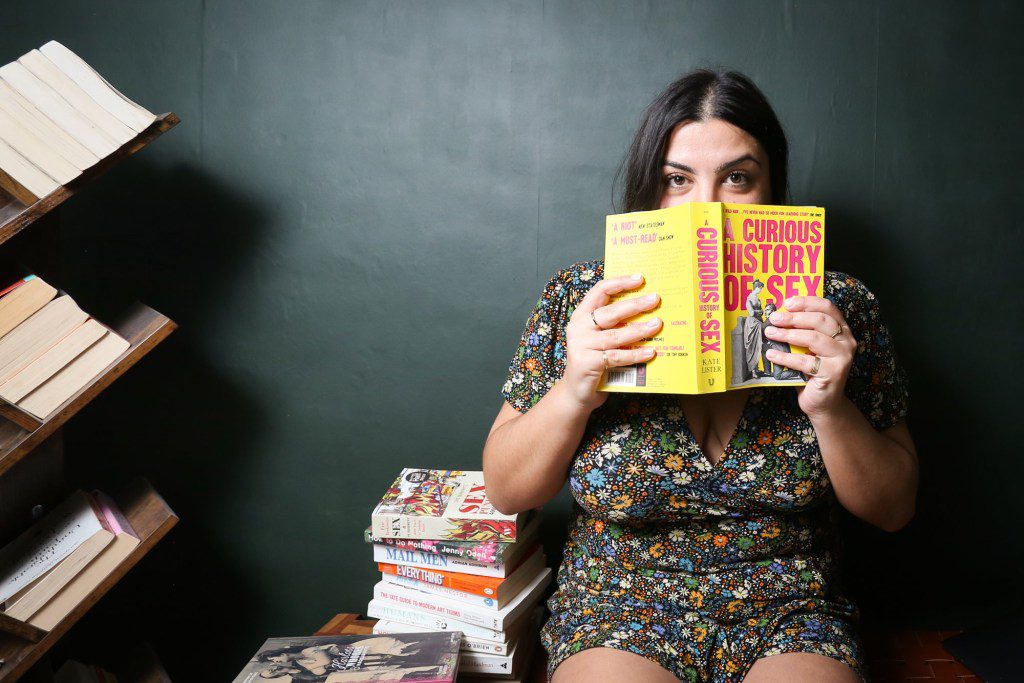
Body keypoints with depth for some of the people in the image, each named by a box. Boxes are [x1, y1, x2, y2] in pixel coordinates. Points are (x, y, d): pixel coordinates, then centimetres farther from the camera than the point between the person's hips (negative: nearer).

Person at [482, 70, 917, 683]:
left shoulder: (837, 306, -5)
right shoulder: (583, 300, -6)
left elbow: (894, 510, -1)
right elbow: (505, 493, -3)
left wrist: (831, 410, -20)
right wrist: (574, 391, -20)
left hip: (791, 612, 1)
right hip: (618, 606, -1)